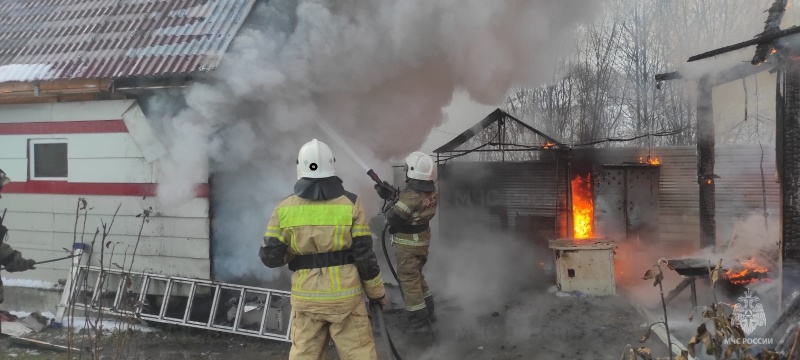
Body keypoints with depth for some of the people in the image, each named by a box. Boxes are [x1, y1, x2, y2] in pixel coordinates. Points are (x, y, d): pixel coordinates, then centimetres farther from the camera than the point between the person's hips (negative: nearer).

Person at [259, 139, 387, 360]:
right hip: (344, 296, -2)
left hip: (305, 298, 2)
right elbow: (364, 255, -7)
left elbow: (271, 257, -4)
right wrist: (377, 291, 5)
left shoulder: (284, 208, -3)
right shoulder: (350, 204, -8)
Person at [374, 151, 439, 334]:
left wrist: (389, 210, -4)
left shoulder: (412, 195, -29)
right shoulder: (431, 191, -3)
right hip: (422, 239, 8)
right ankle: (428, 312, 35)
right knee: (417, 276, 25)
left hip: (408, 244, -8)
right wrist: (391, 195, 2)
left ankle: (419, 321, 12)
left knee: (409, 280, 5)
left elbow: (393, 217, -25)